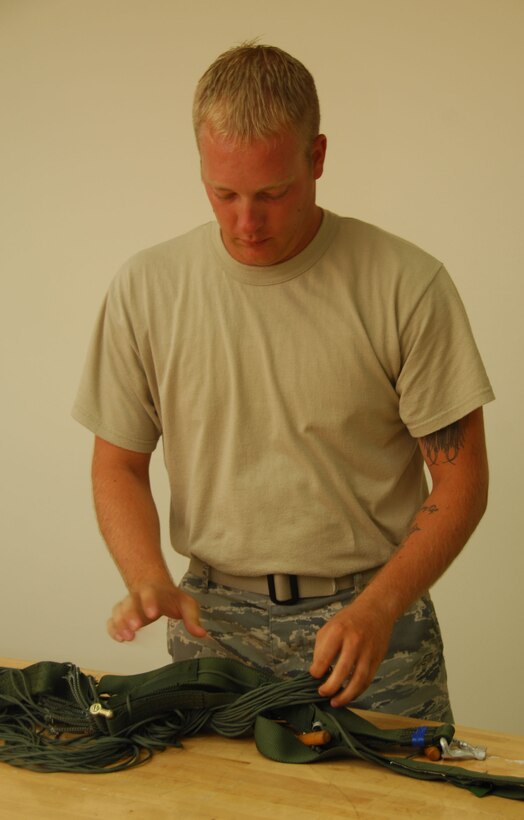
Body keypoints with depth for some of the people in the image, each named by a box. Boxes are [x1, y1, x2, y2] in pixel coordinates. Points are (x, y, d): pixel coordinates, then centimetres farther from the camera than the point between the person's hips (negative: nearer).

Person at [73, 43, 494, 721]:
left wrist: (377, 608, -17)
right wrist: (150, 580, -11)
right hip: (212, 620, 2)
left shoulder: (406, 284, -8)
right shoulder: (146, 286, 0)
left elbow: (460, 475, -4)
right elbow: (118, 464, 8)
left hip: (370, 616, -1)